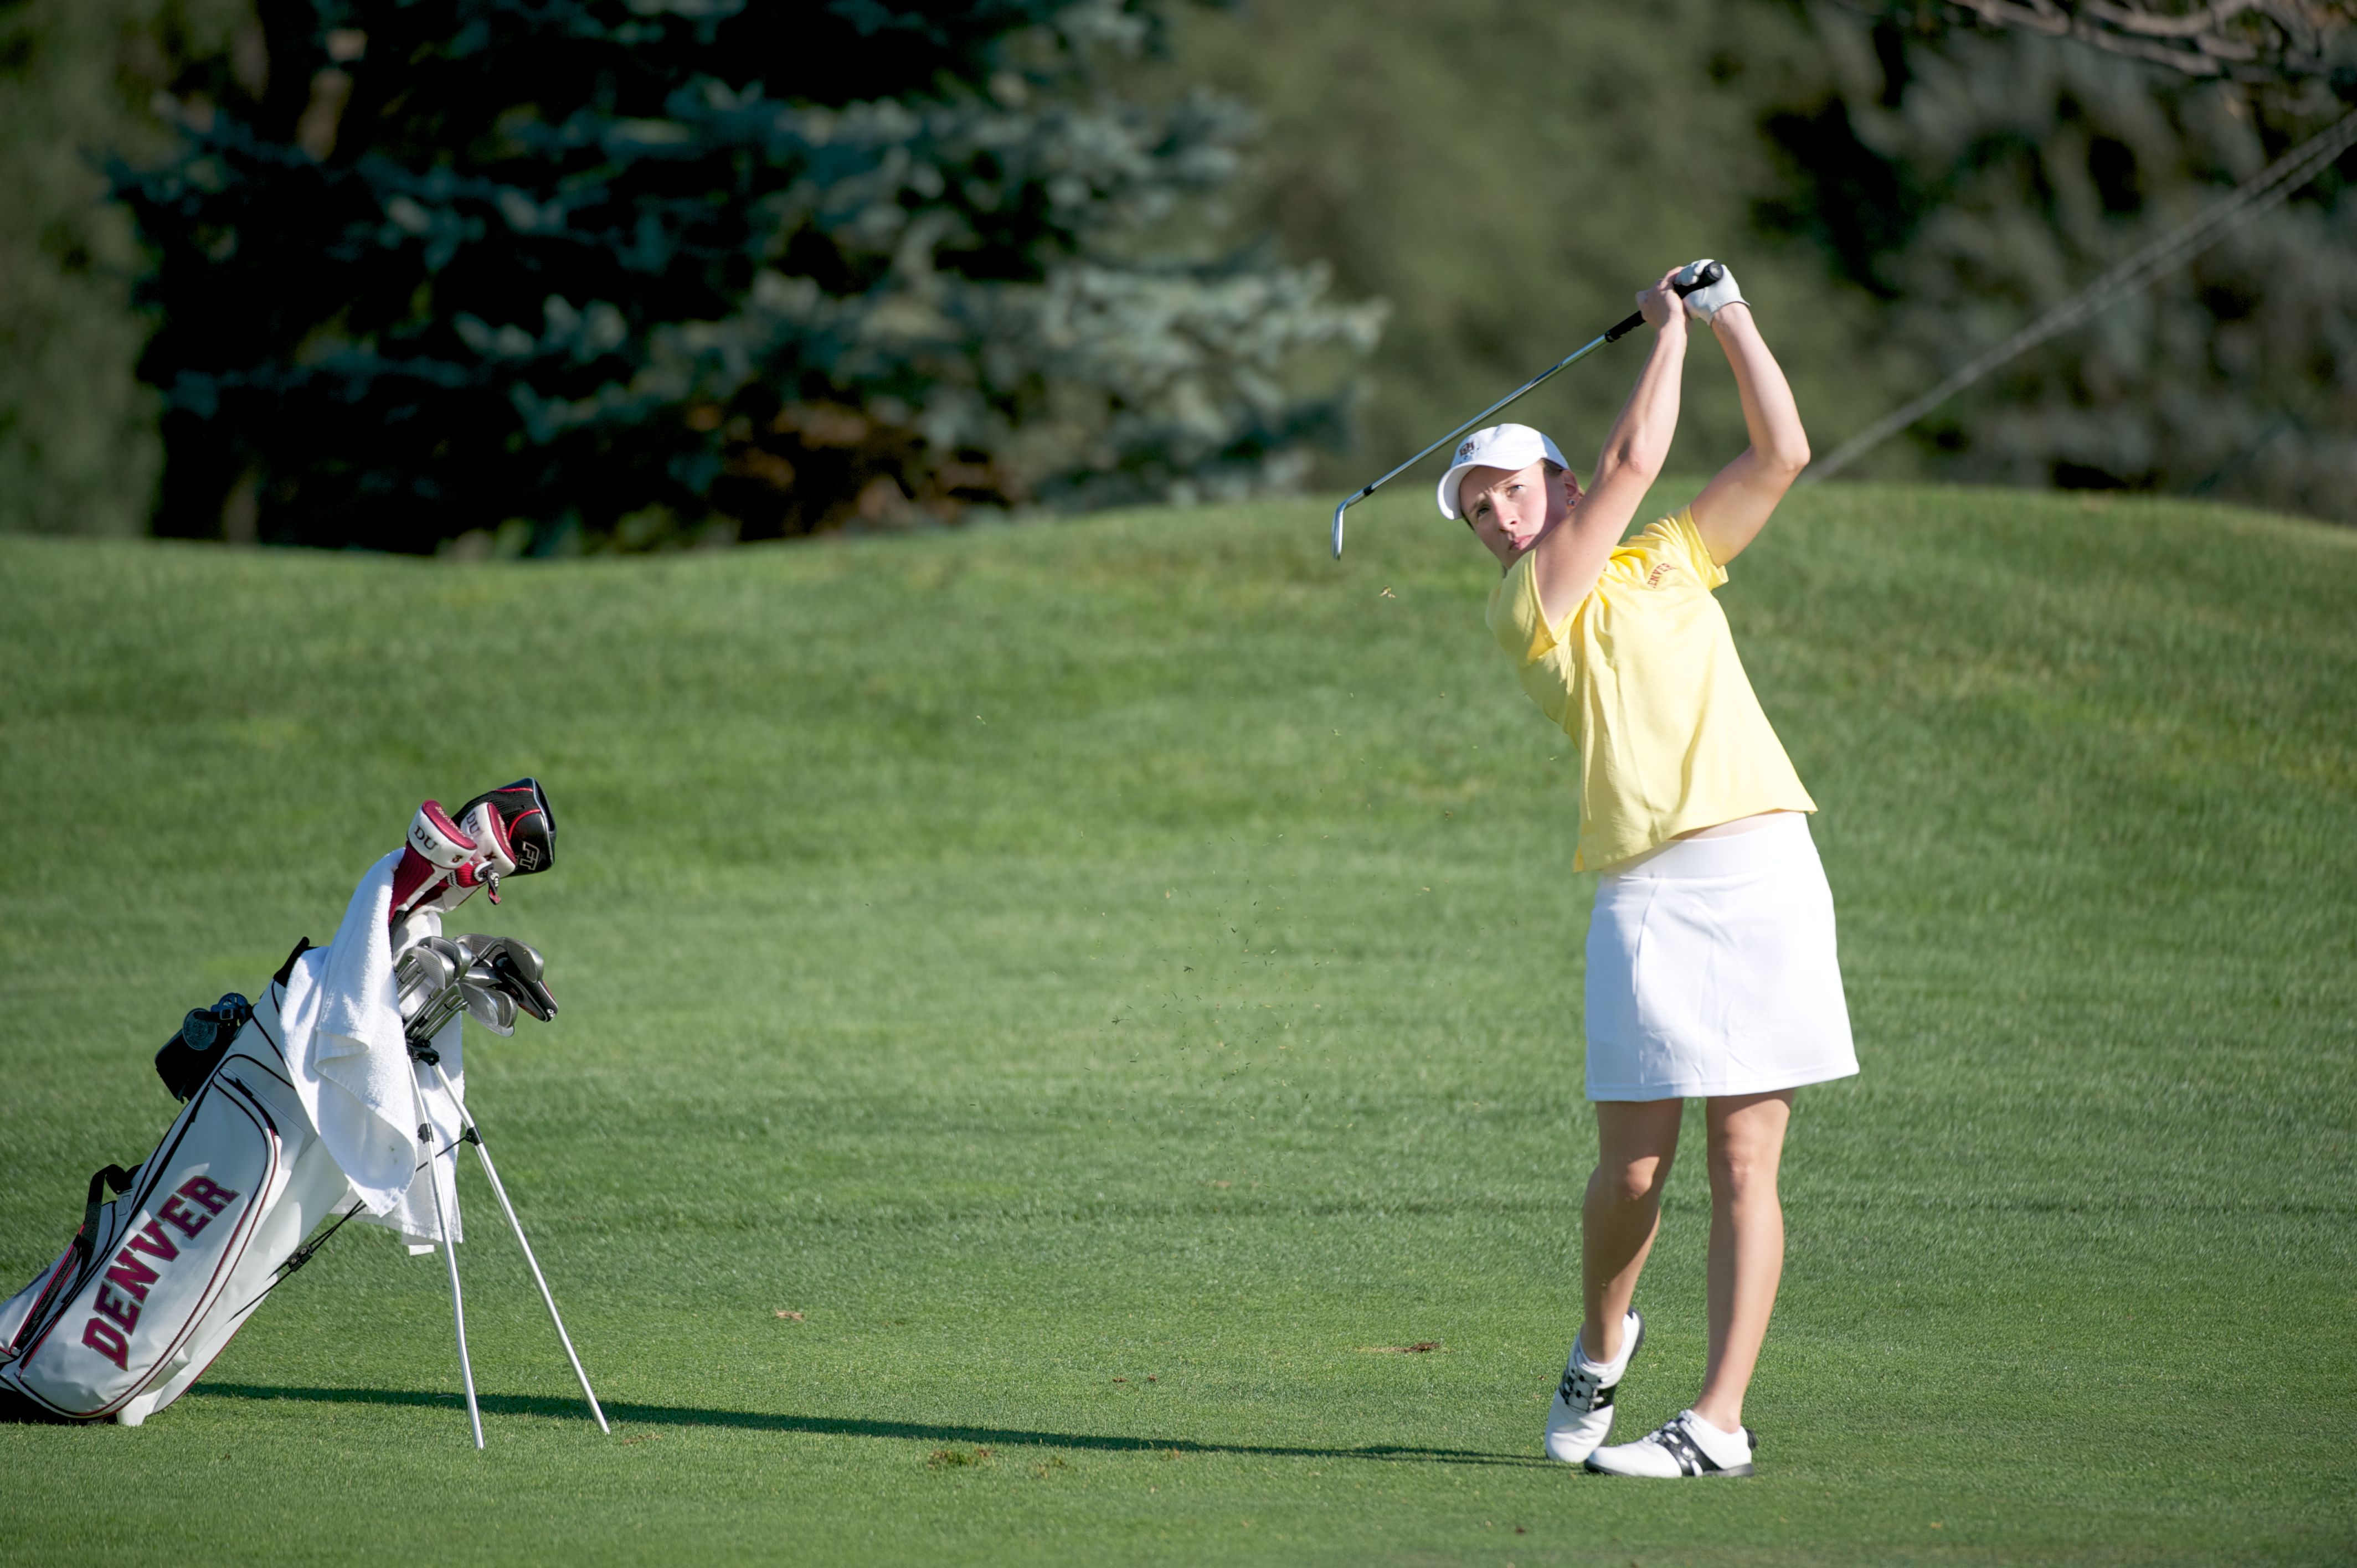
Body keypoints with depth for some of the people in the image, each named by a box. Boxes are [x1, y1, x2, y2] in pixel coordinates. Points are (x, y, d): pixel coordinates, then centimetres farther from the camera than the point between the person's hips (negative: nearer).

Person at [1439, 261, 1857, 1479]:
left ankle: (1718, 1423, -4)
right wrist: (1669, 328, 12)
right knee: (1632, 1169, -4)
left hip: (1763, 871, 2)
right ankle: (1601, 1345, 27)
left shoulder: (1672, 557, 21)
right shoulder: (1522, 612, 5)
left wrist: (1730, 318, 15)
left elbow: (1781, 456, 18)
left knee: (1744, 1159, -4)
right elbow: (1632, 463, 0)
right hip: (1644, 897, -2)